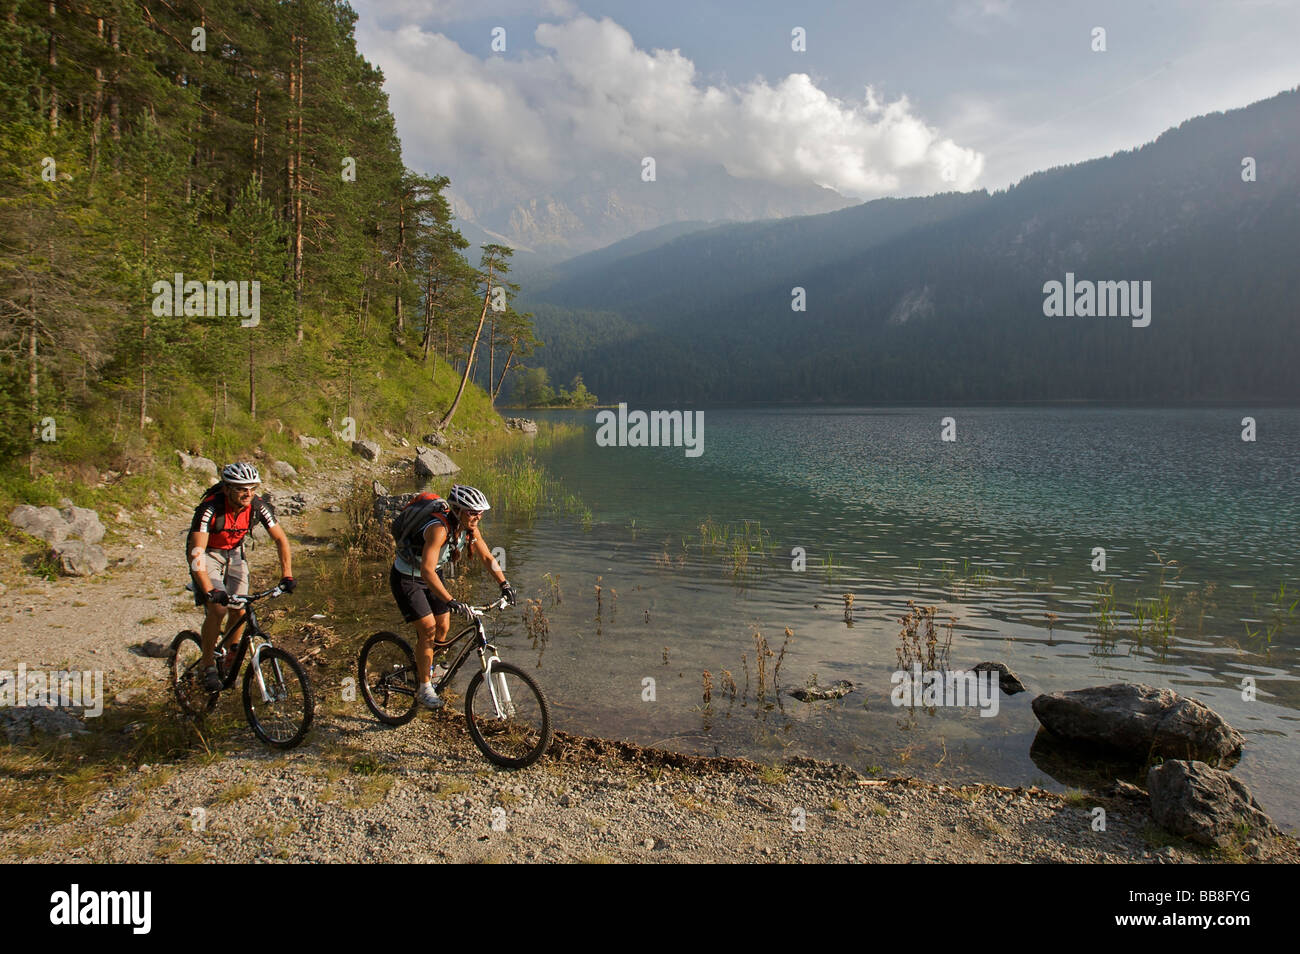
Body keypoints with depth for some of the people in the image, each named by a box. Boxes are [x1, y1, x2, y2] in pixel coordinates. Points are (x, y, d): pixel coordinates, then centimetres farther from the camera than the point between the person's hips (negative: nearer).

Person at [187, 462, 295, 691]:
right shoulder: (210, 508, -34)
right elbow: (196, 554, -38)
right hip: (208, 553, -4)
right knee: (217, 609, -19)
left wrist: (287, 576, -23)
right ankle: (208, 666, -1)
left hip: (234, 552, 4)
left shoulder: (257, 506, -22)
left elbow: (281, 539, -13)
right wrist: (210, 591, -49)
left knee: (239, 611, -4)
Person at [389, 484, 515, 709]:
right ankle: (424, 688, 1)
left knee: (443, 627, 5)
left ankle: (425, 667, 32)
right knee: (428, 627, -13)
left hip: (432, 575, 7)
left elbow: (487, 558, -2)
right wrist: (451, 602, -53)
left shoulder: (470, 528, -13)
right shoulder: (439, 529, -37)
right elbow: (427, 571, -45)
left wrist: (504, 584, -15)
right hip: (407, 578, -7)